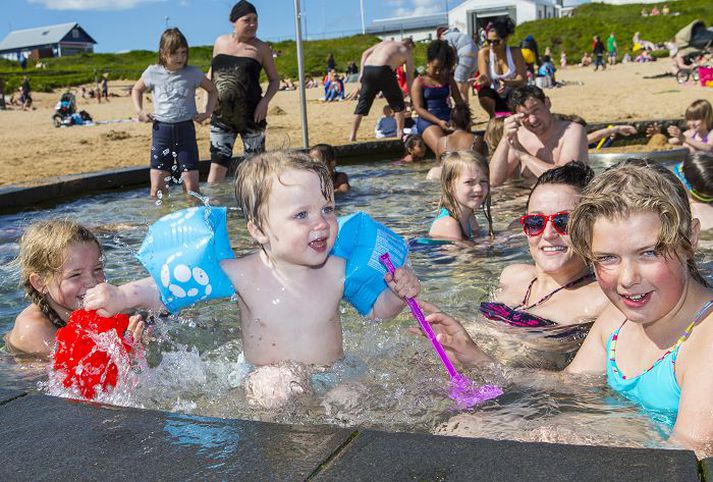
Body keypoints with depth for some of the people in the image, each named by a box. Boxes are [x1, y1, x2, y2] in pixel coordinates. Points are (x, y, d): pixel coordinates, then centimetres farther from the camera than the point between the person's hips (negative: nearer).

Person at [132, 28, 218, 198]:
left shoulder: (193, 73, 2)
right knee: (157, 187, -1)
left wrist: (208, 113, 5)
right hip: (161, 129, 1)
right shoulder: (153, 73, 3)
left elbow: (212, 90, 18)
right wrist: (139, 111, 6)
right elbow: (137, 90, 21)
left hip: (186, 129, 0)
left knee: (191, 185, -3)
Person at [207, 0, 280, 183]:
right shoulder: (220, 42, 7)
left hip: (251, 116, -2)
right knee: (218, 162, -1)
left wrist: (265, 101, -13)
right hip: (221, 115, 2)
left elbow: (274, 80, 4)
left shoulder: (261, 48, -1)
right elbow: (211, 73, 18)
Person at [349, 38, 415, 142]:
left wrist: (361, 73, 12)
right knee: (398, 103, 14)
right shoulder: (407, 52, 19)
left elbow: (365, 53, 16)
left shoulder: (386, 42, 30)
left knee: (362, 103, 13)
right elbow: (409, 78, 16)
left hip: (367, 69, 5)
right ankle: (400, 133, 13)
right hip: (383, 70, -4)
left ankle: (352, 136, 12)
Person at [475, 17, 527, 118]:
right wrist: (484, 81, -45)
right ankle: (493, 117, 0)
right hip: (495, 98, 0)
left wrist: (507, 83, -41)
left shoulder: (515, 52, -15)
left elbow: (523, 79, -20)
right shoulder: (484, 53, -15)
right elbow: (487, 81, -20)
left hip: (513, 96, 0)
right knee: (484, 93, -32)